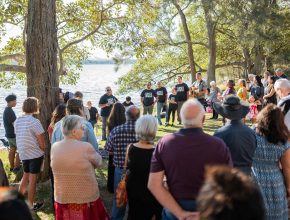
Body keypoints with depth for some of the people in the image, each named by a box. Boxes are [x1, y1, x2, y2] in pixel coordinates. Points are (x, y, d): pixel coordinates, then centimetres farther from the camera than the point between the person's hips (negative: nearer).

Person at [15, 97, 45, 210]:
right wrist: (43, 150, 0)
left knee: (25, 176, 21)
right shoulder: (34, 121, -17)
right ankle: (31, 204, 11)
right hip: (35, 154, -6)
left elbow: (19, 137, 10)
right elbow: (41, 141, -16)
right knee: (32, 179, 3)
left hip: (23, 153, 6)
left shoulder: (17, 121, 3)